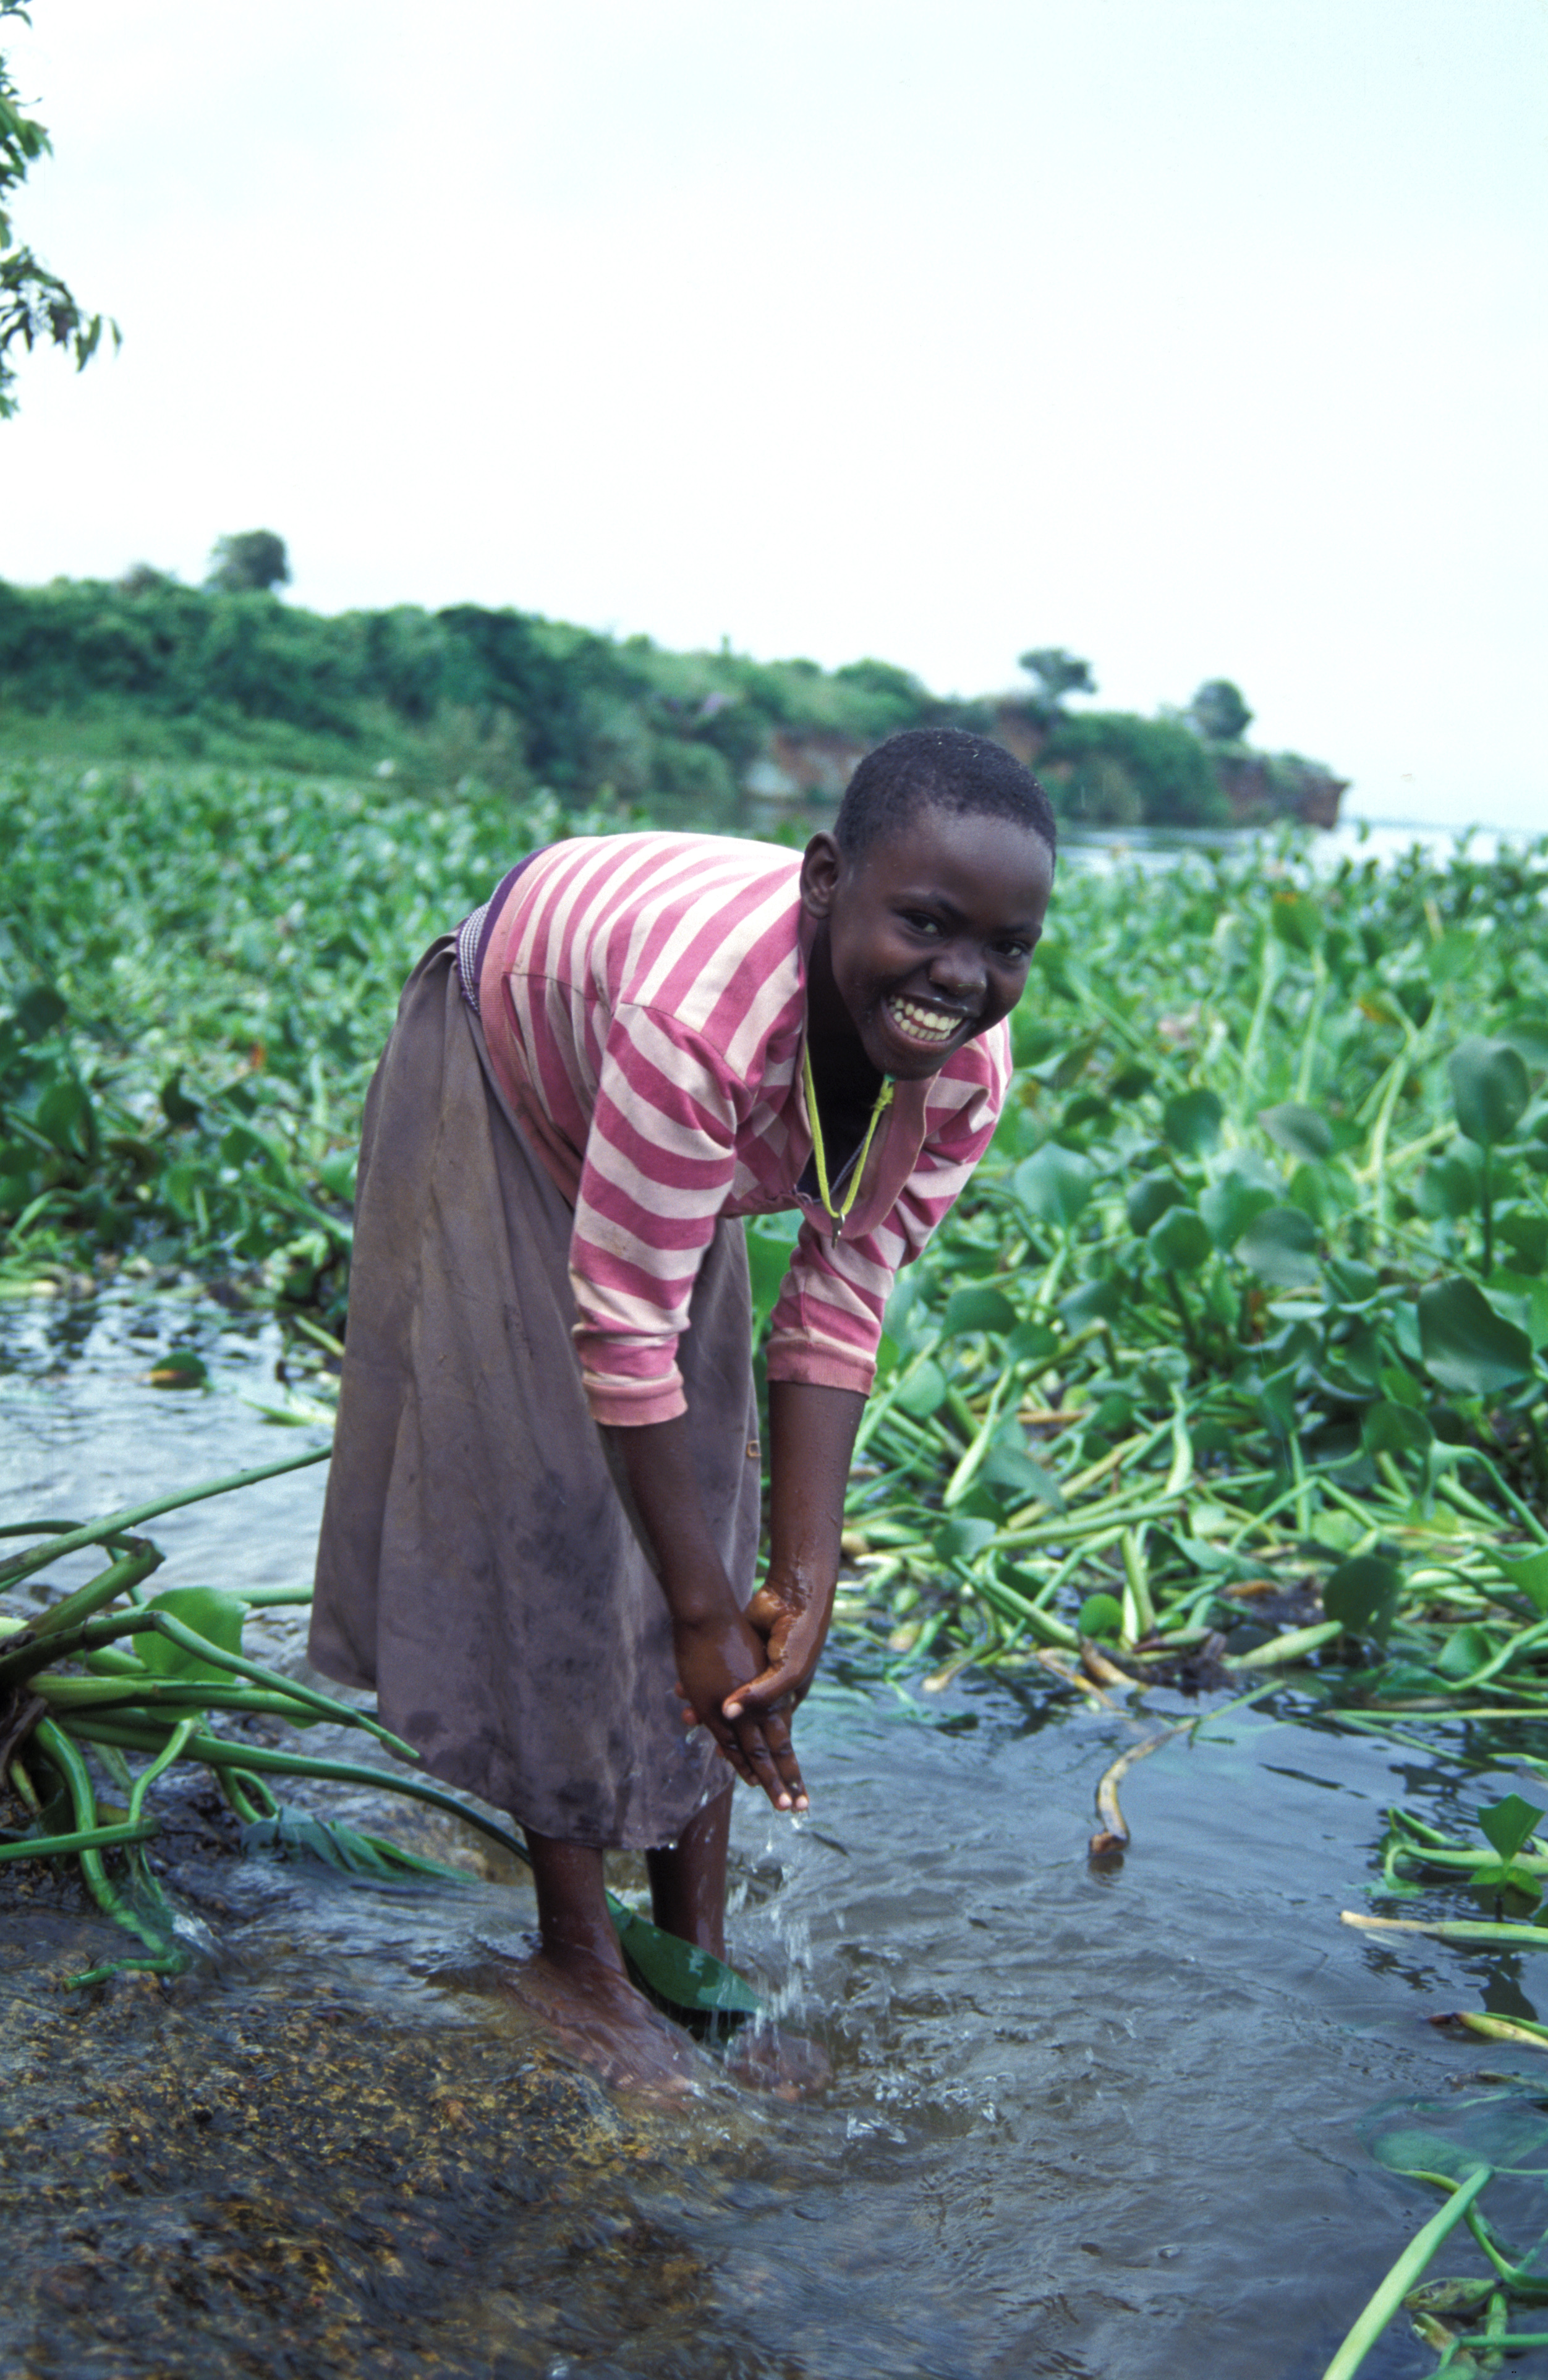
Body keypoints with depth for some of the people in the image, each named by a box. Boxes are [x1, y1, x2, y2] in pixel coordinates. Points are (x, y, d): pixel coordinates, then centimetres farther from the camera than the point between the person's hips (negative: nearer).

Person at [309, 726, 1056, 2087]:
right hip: (499, 1098, -5)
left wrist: (803, 1586, -25)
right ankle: (576, 1959, 8)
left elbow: (839, 1311, -20)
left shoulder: (968, 1069, -26)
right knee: (559, 1521, -8)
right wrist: (707, 1614, -31)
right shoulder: (703, 1014, -46)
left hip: (676, 1160, 6)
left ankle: (699, 1946, 15)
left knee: (712, 1508, 3)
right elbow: (625, 1334, -39)